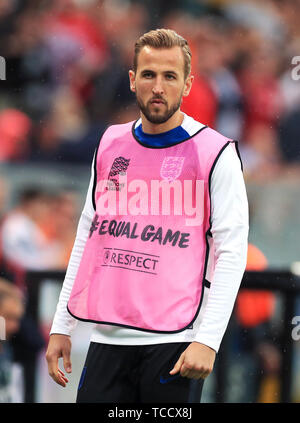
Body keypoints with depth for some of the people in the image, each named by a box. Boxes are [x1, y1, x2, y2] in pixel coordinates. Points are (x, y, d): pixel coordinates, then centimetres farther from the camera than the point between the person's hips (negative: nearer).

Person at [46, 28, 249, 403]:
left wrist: (207, 340, -15)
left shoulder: (216, 153, -2)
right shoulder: (110, 144, 13)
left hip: (174, 343, -4)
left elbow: (232, 252, -6)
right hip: (107, 340, 4)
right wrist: (61, 327, 14)